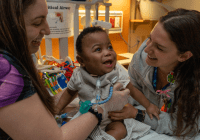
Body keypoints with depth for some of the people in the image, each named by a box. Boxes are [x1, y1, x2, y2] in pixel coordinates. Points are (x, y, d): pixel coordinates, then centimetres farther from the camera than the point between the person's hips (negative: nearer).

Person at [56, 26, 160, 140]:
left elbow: (133, 91, -4)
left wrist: (148, 106, 2)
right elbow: (70, 92, 5)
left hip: (111, 120, 0)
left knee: (120, 130, -24)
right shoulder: (78, 76, -16)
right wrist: (57, 109, -1)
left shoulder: (118, 73, -19)